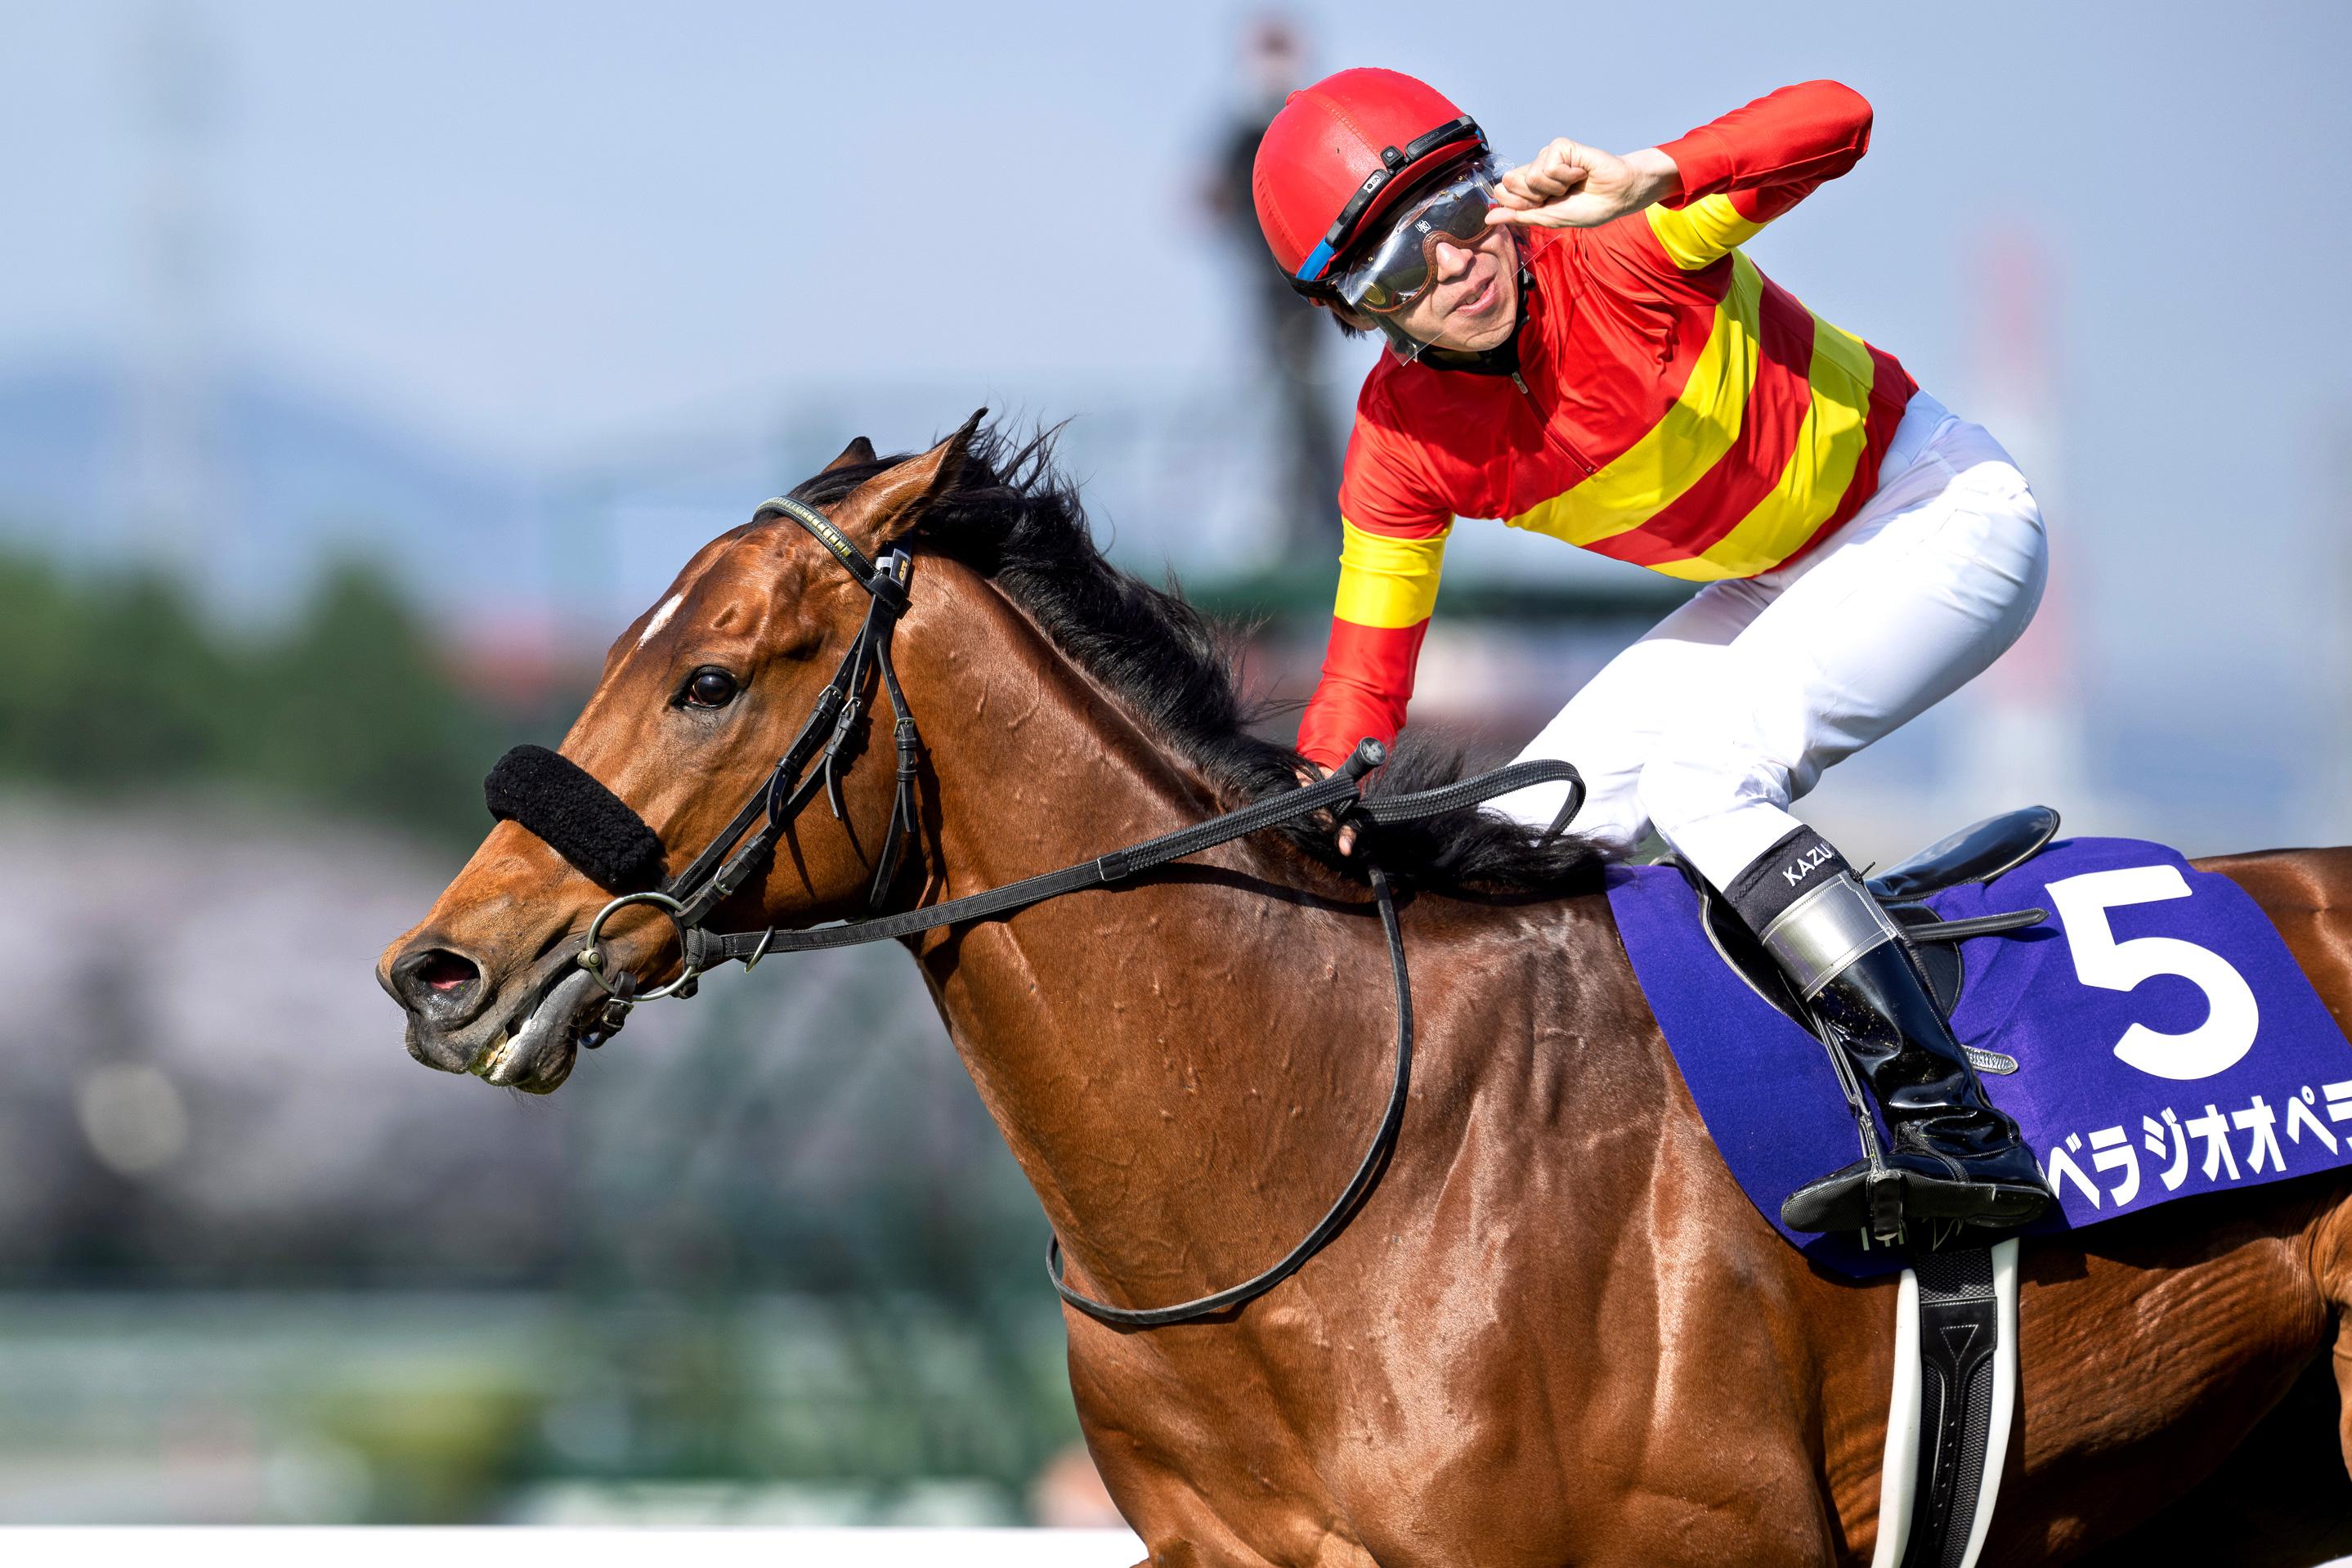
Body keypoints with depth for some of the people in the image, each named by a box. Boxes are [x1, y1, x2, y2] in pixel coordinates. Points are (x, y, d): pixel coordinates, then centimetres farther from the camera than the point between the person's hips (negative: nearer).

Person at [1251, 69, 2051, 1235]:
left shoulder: (1614, 253, -27)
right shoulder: (1400, 449, -10)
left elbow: (1832, 122, -41)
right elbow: (1365, 673, -3)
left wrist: (1642, 181, -54)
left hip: (1940, 515, -8)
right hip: (1778, 590, 8)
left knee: (1699, 768, -28)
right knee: (1528, 828, 1)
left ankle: (1955, 1125, -36)